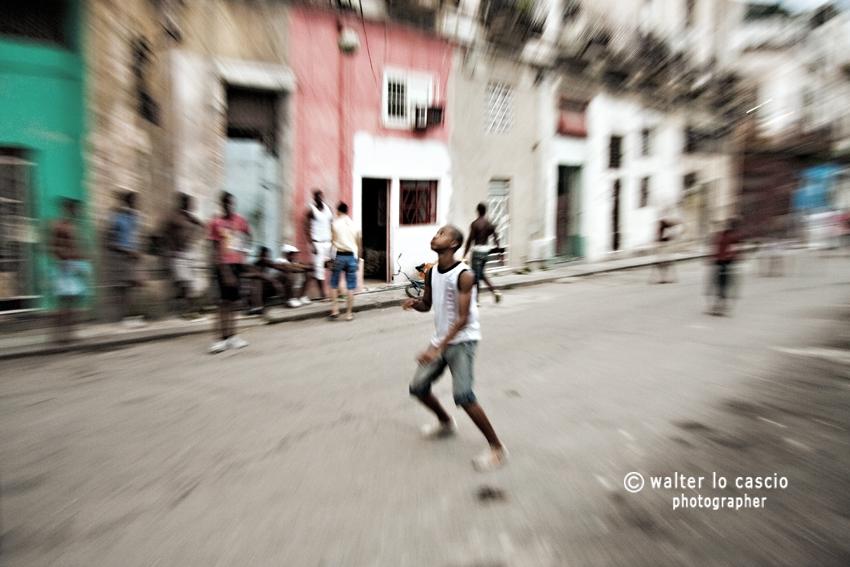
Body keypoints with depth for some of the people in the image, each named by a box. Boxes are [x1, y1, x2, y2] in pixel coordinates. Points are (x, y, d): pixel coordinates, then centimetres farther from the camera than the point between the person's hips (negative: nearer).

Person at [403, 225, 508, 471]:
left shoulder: (464, 275, -18)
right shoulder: (431, 273, 4)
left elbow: (463, 318, -21)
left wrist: (437, 349, -27)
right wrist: (415, 303, -9)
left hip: (462, 340, -7)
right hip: (440, 339, 8)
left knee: (462, 395, -20)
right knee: (418, 387, 8)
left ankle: (497, 448, 3)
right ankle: (446, 422, 37)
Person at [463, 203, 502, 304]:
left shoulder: (475, 224, -12)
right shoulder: (489, 223, 5)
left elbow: (470, 240, -14)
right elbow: (495, 237, 8)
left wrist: (465, 254, -10)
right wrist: (499, 248, 22)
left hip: (477, 250, -6)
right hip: (487, 250, 6)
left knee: (476, 276, 1)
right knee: (481, 273, 22)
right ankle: (494, 290, 8)